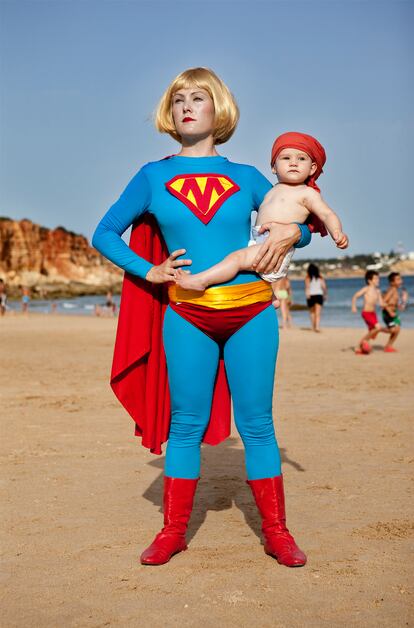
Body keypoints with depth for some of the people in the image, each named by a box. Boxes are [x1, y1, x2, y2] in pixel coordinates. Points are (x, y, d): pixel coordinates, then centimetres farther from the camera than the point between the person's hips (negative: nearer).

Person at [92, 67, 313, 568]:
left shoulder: (246, 178, 9)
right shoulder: (153, 177, 7)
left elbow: (300, 226, 16)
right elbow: (104, 234, 10)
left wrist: (290, 234, -7)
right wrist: (149, 272, -2)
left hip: (251, 311, 1)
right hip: (186, 315, 0)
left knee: (256, 424, 4)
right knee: (186, 424, 3)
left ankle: (275, 532, 14)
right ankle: (173, 531, 15)